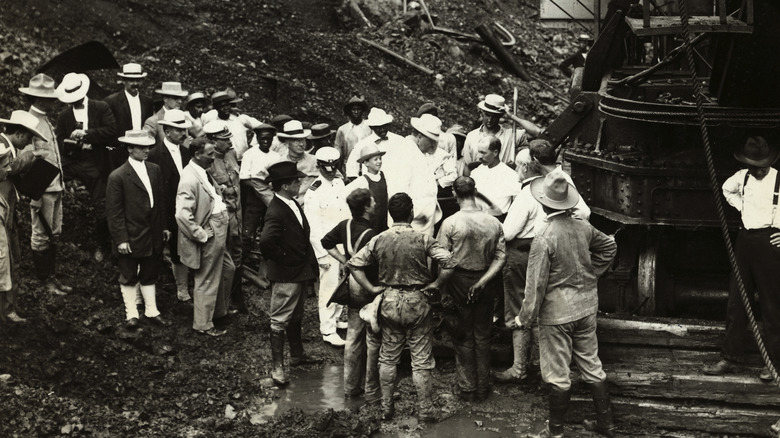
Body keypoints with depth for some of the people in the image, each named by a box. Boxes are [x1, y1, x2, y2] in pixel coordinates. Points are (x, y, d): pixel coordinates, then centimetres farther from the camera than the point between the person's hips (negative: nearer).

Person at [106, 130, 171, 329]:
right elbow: (114, 212, -13)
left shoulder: (154, 170, 3)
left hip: (153, 236, 5)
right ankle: (131, 314, 22)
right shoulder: (118, 177, -15)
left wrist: (163, 226, 10)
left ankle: (151, 311, 27)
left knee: (149, 276, 16)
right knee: (129, 278, 10)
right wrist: (121, 239, -15)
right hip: (131, 238, -5)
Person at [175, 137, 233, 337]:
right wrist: (201, 236, -22)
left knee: (227, 270, 23)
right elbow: (182, 215, -30)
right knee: (207, 281, 6)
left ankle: (218, 311, 42)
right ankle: (203, 324, 23)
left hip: (218, 234, 10)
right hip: (209, 238, -10)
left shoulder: (203, 172, 6)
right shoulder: (189, 180, -25)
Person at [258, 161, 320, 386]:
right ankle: (277, 366, 7)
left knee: (296, 316, 23)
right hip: (286, 276, -10)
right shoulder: (276, 212, -25)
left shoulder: (293, 204, 6)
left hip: (301, 272, 10)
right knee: (280, 321, 1)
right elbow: (266, 241, -38)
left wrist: (309, 263, 11)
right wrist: (282, 259, -22)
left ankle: (297, 354, 39)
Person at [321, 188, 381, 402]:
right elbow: (376, 268, -26)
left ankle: (350, 386, 27)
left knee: (353, 338, 17)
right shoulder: (370, 235, -25)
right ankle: (372, 392, 12)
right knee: (374, 342, 4)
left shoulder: (345, 226, -2)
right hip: (370, 292, -8)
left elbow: (326, 242, 13)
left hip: (352, 289, 8)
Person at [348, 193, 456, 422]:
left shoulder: (379, 240, -3)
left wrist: (371, 288, 0)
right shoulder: (422, 239, -11)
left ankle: (386, 407, 20)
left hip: (389, 302, 3)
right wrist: (436, 284, -8)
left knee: (388, 357, 14)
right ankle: (425, 410, 13)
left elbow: (354, 264, -4)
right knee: (421, 360, 7)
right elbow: (448, 262, -21)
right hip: (417, 301, -2)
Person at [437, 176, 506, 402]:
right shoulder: (494, 223, -4)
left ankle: (467, 389, 15)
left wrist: (443, 290, -4)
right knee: (482, 336, 14)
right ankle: (483, 388, 21)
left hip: (459, 282, -2)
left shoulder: (450, 223, -14)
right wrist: (483, 281, -8)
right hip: (484, 284, 3)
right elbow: (500, 257, -6)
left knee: (464, 338, 9)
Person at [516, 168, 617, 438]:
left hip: (557, 312, -6)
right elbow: (609, 246, 17)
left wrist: (524, 319, -9)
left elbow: (536, 284, -19)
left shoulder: (544, 238, -22)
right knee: (592, 365, 17)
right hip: (586, 307, 6)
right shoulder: (583, 227, -3)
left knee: (558, 375, 6)